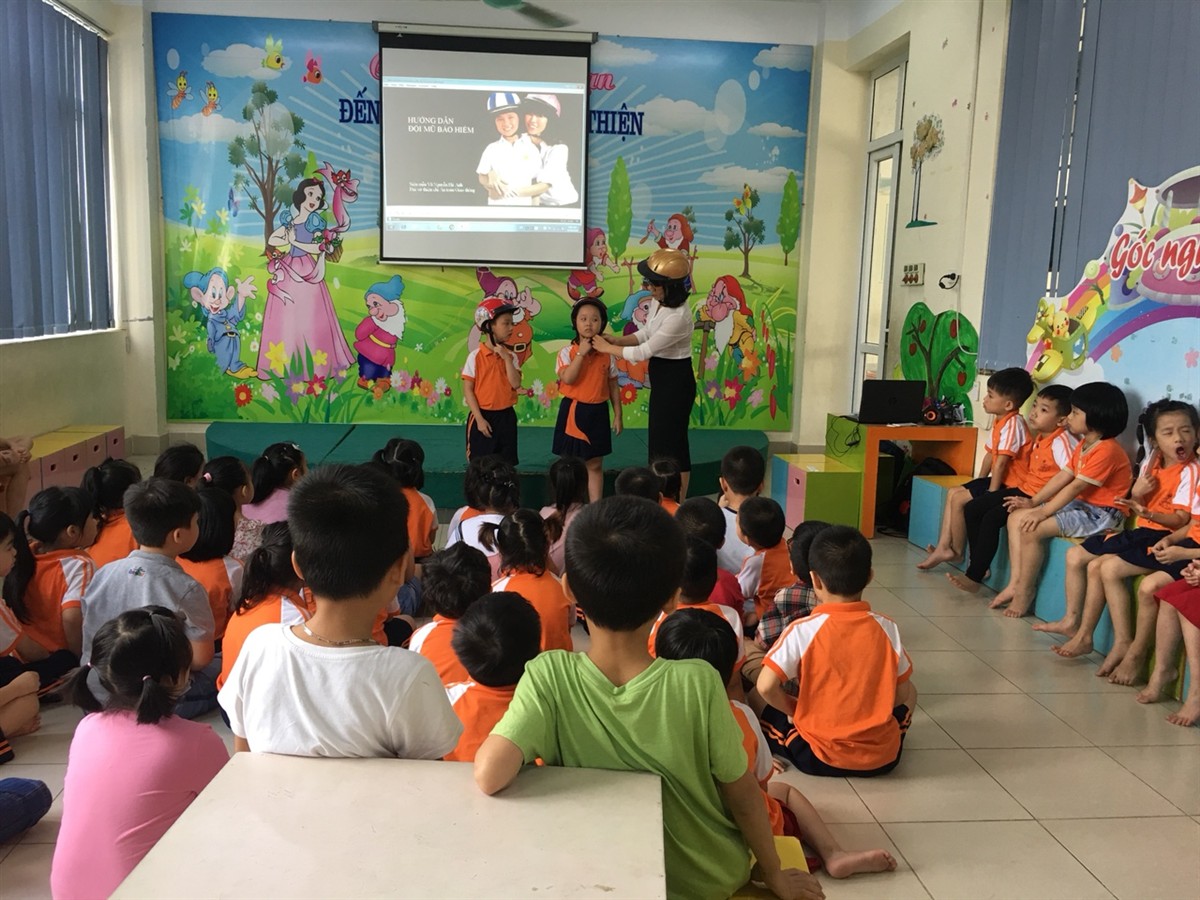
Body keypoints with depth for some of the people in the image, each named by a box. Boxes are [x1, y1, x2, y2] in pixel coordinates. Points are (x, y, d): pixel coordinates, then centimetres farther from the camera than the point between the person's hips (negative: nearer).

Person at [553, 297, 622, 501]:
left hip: (597, 412, 2)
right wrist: (581, 353, -21)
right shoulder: (567, 352, -6)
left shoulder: (607, 354, 2)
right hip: (573, 411, -2)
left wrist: (617, 415, 4)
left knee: (595, 465, 9)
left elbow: (613, 387, 6)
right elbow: (567, 378, -22)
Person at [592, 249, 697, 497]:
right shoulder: (658, 303, -1)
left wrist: (607, 348, -12)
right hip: (662, 379, 10)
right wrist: (617, 340, -2)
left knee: (672, 444, 1)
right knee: (659, 442, 17)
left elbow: (644, 352, -23)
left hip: (675, 382, -10)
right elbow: (647, 334, 13)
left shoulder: (678, 317, -29)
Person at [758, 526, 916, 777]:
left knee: (762, 709, 20)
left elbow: (766, 687, -17)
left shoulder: (802, 630, -14)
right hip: (884, 757, 2)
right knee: (909, 693, 28)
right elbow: (901, 693, 2)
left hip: (820, 758, -2)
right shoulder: (886, 628, -6)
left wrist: (796, 711, 1)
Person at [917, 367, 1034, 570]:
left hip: (1011, 485, -10)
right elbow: (990, 454, 13)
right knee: (953, 492, 8)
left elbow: (1001, 462, -23)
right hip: (1000, 480, 10)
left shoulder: (1013, 424, -22)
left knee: (959, 499, -14)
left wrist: (990, 493, -21)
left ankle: (957, 552, 2)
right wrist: (979, 483, 12)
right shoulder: (999, 421, 9)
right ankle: (944, 546, 4)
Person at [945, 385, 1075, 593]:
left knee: (992, 518, -23)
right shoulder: (1038, 438, 9)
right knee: (972, 508, 4)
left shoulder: (1061, 442, -19)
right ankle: (979, 566, 9)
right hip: (1023, 490, 10)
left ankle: (974, 577, -13)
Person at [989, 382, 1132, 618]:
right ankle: (1015, 583, -1)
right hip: (1081, 505, 11)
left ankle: (1024, 592, -7)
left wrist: (1042, 512, -23)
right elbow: (1062, 476, 8)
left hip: (1101, 514, -11)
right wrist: (1033, 502, -1)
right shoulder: (1083, 446, 13)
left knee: (1032, 529, -23)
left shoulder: (1106, 450, -20)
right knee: (1016, 517, 1)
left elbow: (1076, 486, -23)